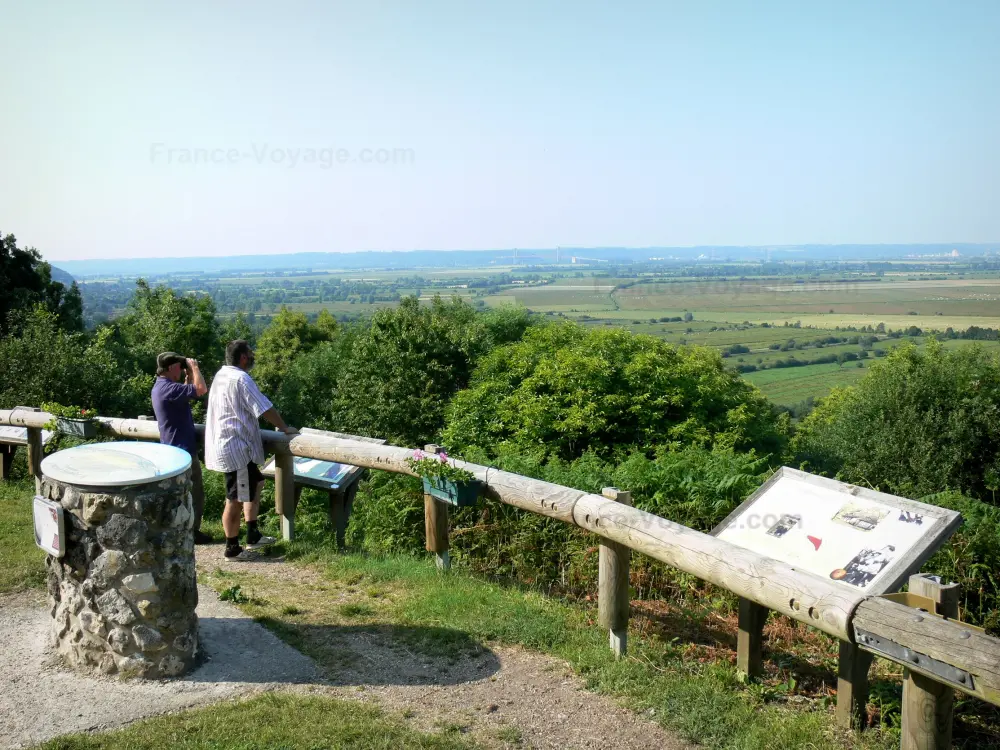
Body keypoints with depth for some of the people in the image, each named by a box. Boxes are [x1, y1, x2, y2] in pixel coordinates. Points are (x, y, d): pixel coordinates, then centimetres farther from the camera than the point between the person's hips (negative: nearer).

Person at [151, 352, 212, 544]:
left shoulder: (161, 387, 11)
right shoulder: (168, 388, -23)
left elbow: (186, 395, 25)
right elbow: (201, 389, -32)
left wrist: (188, 376, 13)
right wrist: (194, 367, -17)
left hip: (173, 449, 10)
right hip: (183, 449, -10)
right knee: (195, 493, 1)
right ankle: (192, 532, 9)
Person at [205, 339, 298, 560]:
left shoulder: (221, 375, 12)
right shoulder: (241, 379, -18)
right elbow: (265, 409, -16)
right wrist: (285, 428, -2)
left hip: (224, 444, 11)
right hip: (236, 449, -11)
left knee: (255, 483, 21)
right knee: (235, 500, -1)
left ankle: (253, 536, 26)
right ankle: (232, 549, 10)